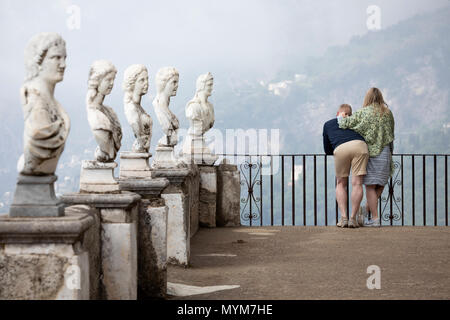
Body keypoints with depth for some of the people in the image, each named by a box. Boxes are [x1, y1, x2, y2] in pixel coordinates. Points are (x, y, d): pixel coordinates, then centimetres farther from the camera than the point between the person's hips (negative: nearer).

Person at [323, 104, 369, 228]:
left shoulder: (328, 124, 34)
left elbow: (327, 150, 36)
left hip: (341, 148, 0)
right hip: (360, 145, 0)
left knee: (341, 184, 15)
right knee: (357, 184, 4)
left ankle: (343, 218, 5)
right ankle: (353, 219, -3)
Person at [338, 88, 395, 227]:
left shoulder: (363, 112, -5)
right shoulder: (388, 113, 8)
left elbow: (347, 123, -8)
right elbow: (391, 133, 11)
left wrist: (342, 117, 14)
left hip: (371, 152, -4)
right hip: (385, 152, 4)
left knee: (370, 186, -1)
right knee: (380, 184, 14)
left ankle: (375, 218, -5)